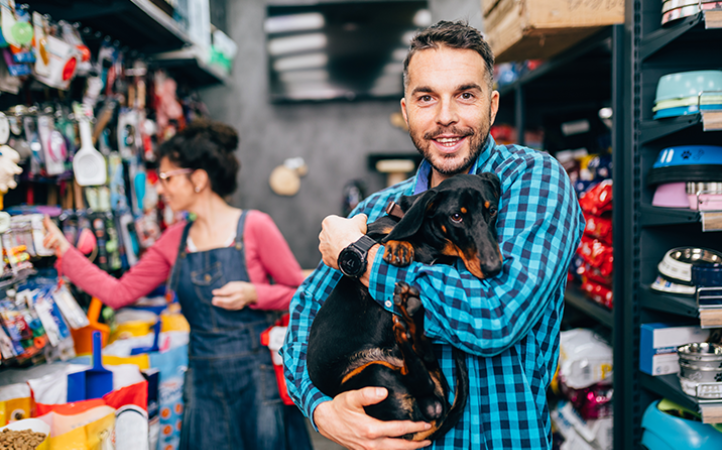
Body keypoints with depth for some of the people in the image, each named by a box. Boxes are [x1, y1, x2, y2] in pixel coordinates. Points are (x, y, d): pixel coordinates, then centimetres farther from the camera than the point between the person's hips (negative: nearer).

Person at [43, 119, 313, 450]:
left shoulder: (254, 227, -8)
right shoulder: (175, 241, 8)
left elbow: (301, 295, -5)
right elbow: (118, 293, 8)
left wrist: (252, 294, -20)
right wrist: (63, 249, 6)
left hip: (257, 376, -4)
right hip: (203, 381, 5)